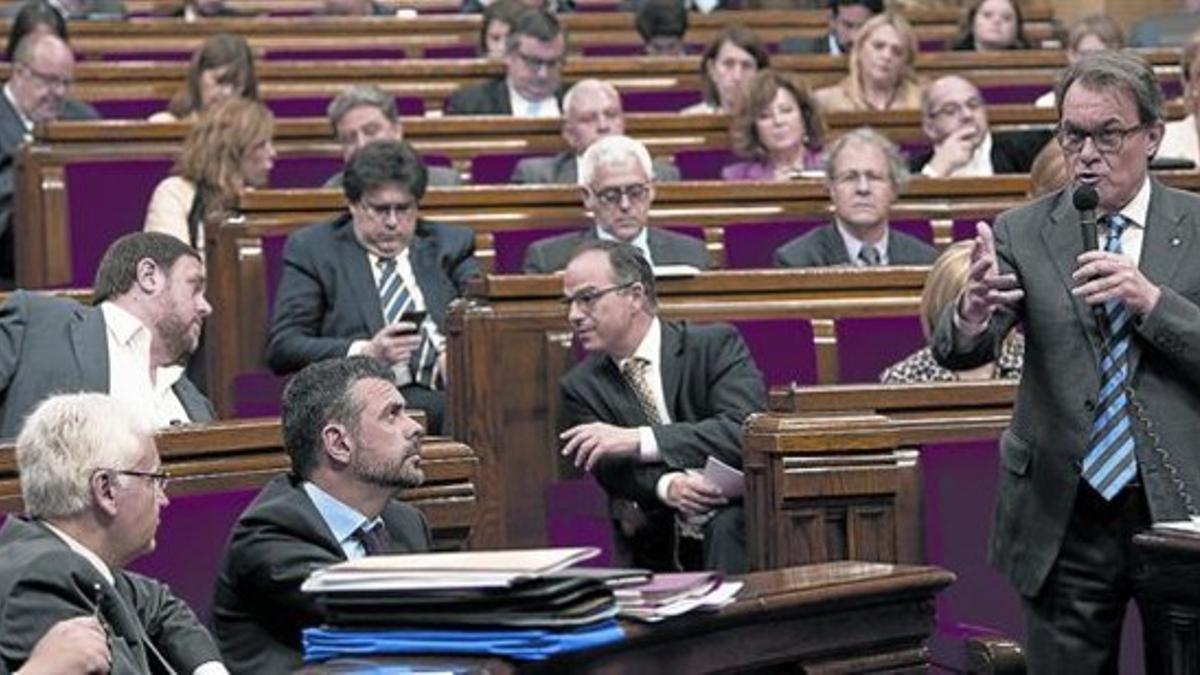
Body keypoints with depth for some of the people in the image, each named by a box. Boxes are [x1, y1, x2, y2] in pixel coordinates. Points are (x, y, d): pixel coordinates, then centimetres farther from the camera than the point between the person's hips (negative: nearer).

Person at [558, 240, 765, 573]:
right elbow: (609, 468, -4)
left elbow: (745, 430, -16)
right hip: (656, 544, 3)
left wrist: (639, 440, -24)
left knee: (727, 524, -34)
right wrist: (666, 486, -27)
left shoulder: (716, 346, 0)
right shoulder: (580, 387, 9)